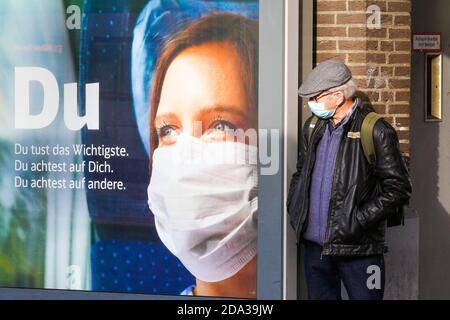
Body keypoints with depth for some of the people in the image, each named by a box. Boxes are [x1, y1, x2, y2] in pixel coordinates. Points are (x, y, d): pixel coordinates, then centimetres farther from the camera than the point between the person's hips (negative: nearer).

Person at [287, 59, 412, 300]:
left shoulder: (375, 131, -10)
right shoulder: (313, 127, 11)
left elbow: (398, 189, -10)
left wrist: (358, 220, -16)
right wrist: (294, 209, 9)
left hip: (357, 249, -6)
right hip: (314, 246, 6)